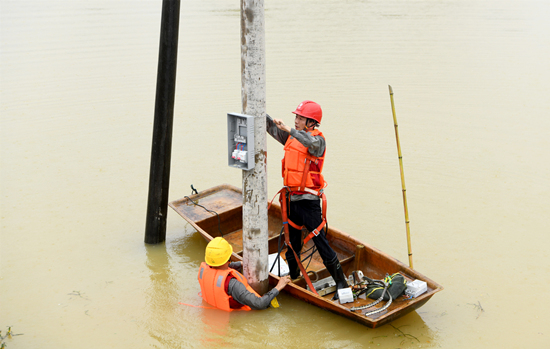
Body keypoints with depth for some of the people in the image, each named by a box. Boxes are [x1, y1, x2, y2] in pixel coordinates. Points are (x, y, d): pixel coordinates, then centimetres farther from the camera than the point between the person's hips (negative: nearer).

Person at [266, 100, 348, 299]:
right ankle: (293, 278, 35)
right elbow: (273, 128, 10)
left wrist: (289, 130, -44)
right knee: (292, 242, 18)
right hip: (292, 198, 7)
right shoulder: (292, 137, 10)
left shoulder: (318, 139, -13)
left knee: (320, 242, -5)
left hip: (309, 201, -7)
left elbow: (311, 143, -36)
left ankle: (341, 282, 7)